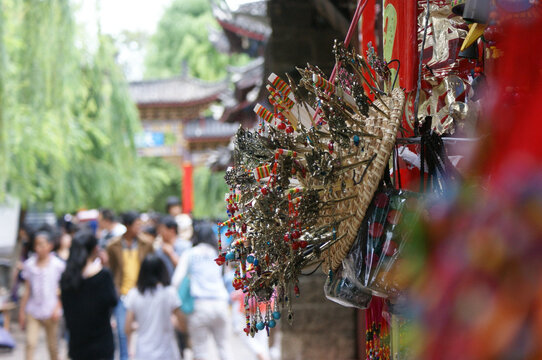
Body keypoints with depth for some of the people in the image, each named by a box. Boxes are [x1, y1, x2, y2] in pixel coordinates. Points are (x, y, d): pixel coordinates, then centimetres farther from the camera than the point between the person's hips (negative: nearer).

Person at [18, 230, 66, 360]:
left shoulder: (58, 265, -4)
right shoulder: (29, 265, 3)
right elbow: (27, 290, 7)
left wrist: (57, 308, -10)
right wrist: (22, 310, 7)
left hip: (50, 311, -1)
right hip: (33, 310, 2)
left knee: (52, 347, 9)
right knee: (30, 343, -10)